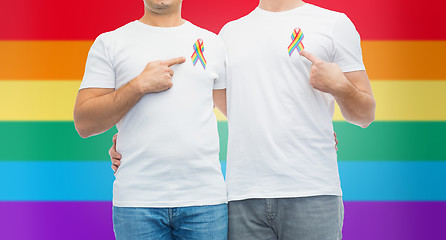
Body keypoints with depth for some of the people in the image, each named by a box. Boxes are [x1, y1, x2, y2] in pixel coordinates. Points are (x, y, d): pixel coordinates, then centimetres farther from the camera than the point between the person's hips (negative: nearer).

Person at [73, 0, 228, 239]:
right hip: (137, 200, -1)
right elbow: (84, 124, -1)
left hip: (205, 200, 2)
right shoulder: (109, 43, 7)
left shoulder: (213, 43, 13)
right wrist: (140, 85, -10)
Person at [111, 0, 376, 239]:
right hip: (243, 197, 3)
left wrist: (340, 86, -13)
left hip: (312, 193, -2)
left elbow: (366, 116, 9)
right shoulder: (230, 33, 19)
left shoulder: (334, 23, 8)